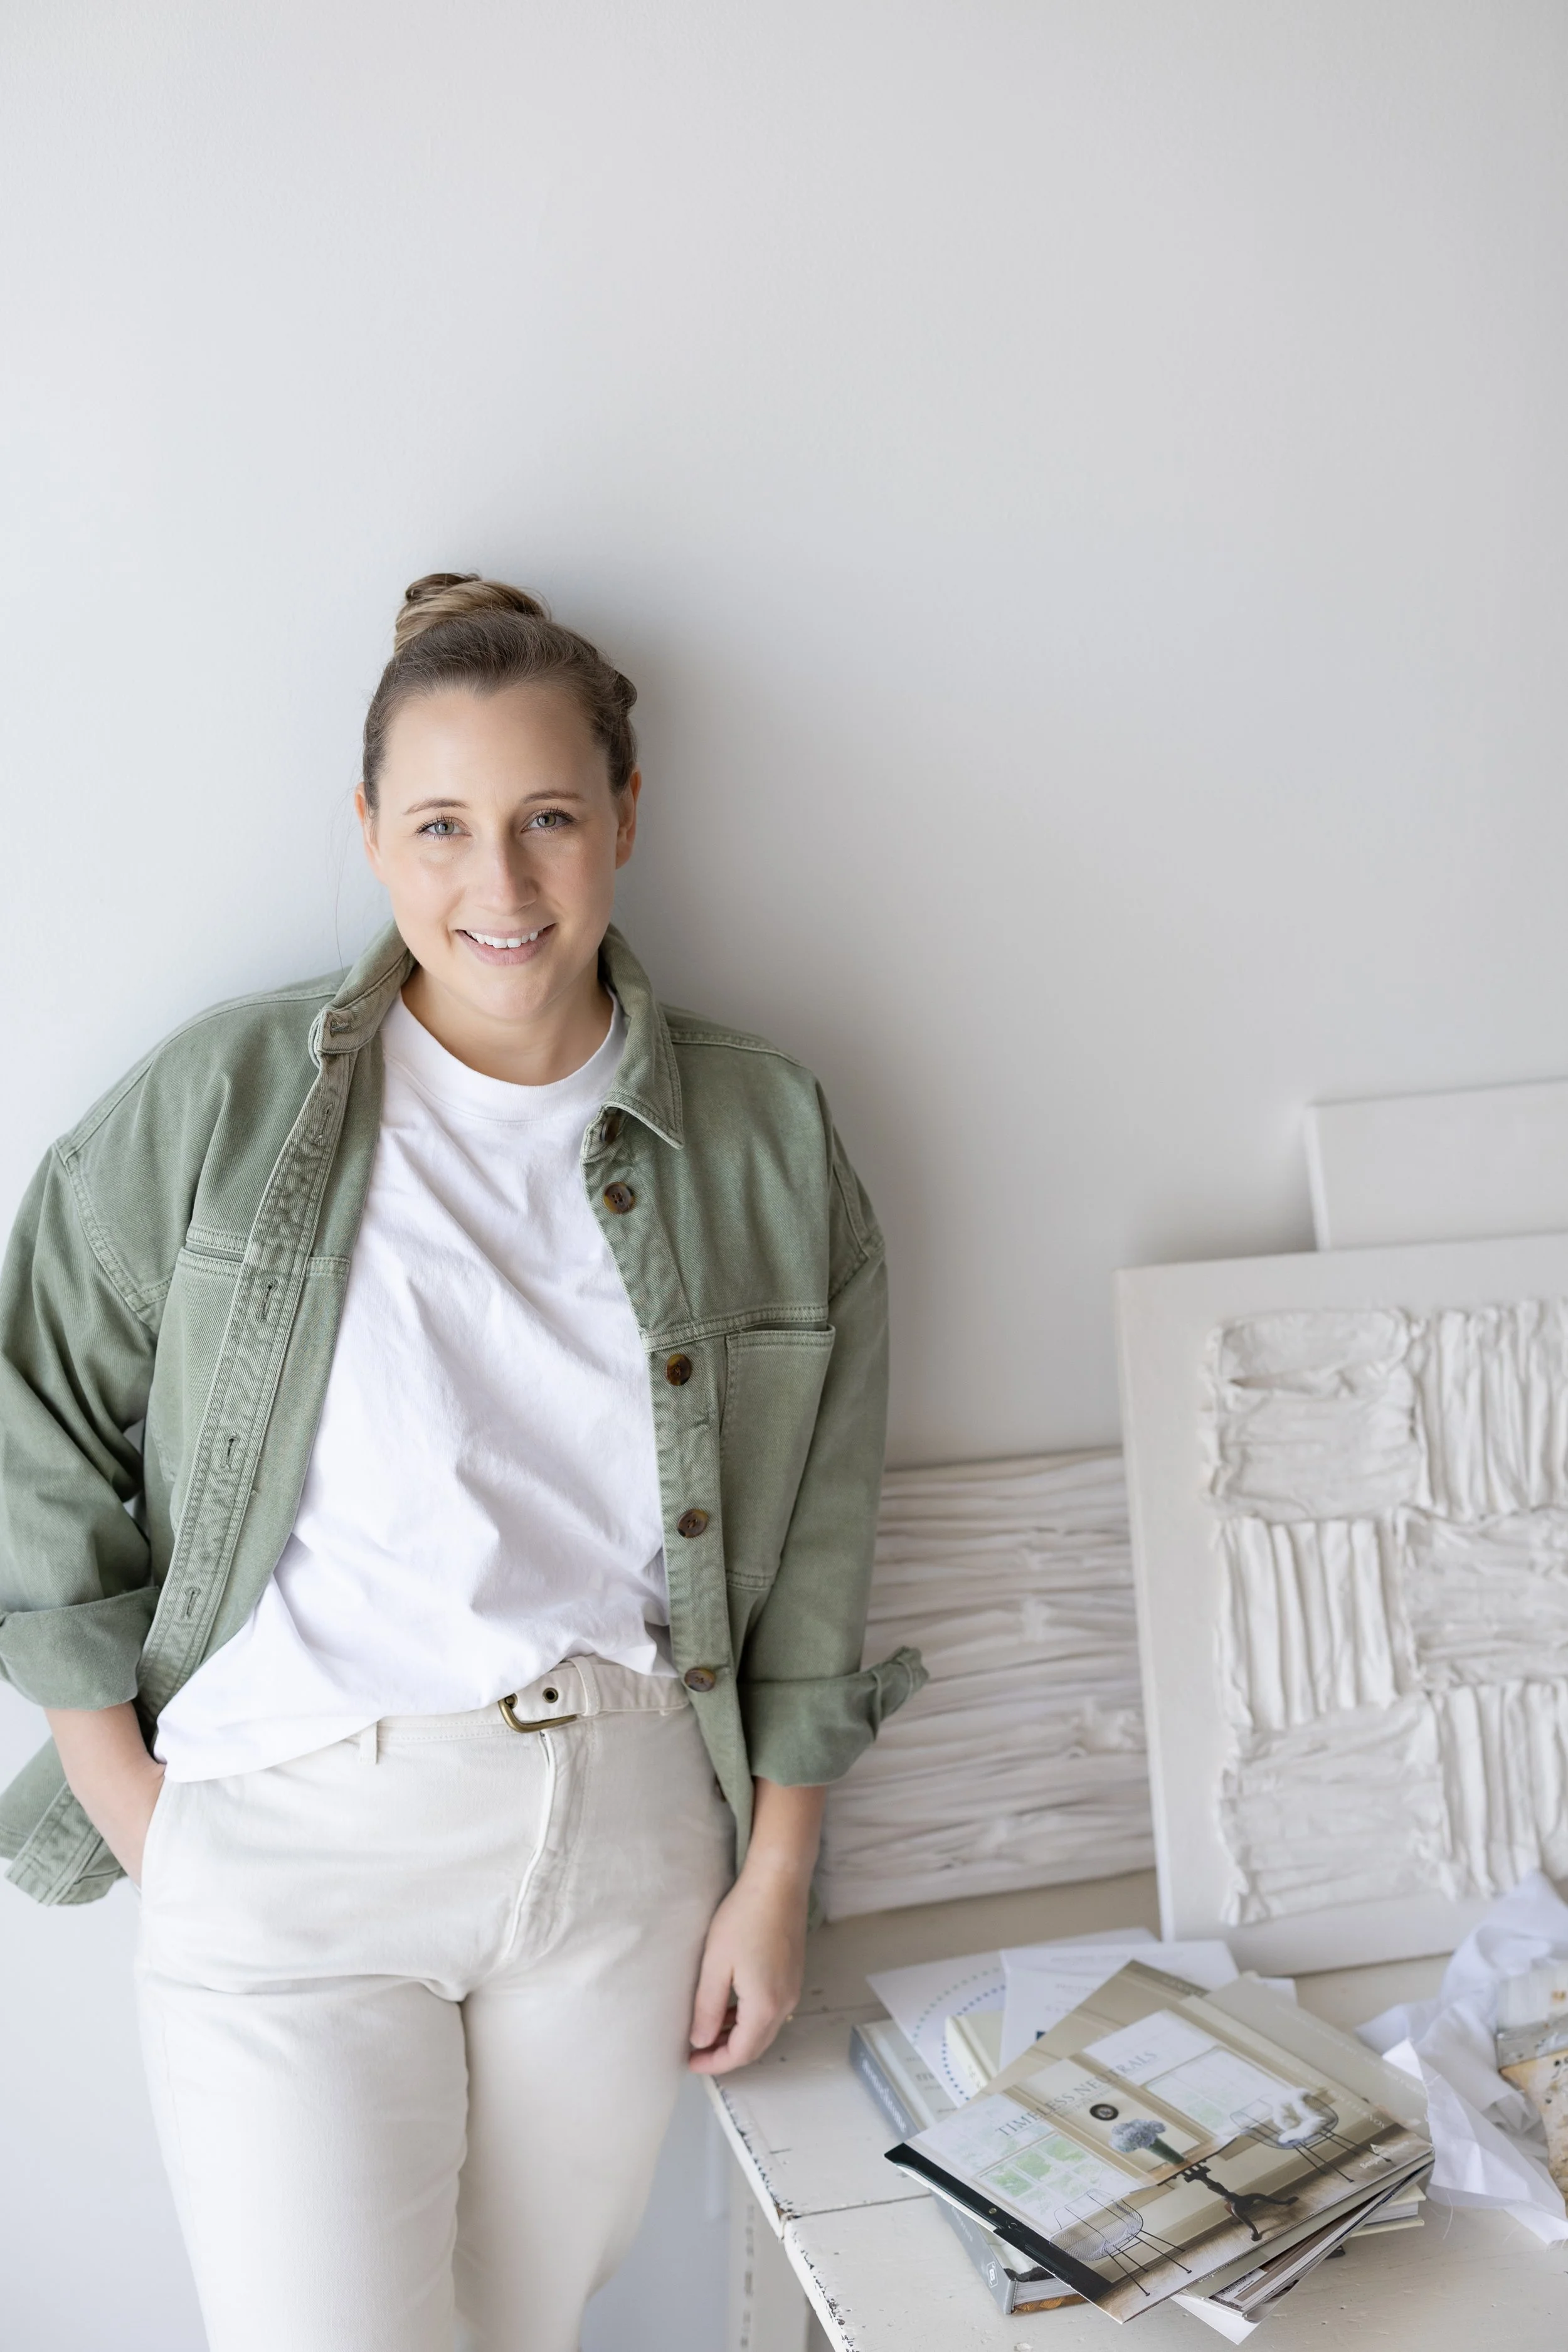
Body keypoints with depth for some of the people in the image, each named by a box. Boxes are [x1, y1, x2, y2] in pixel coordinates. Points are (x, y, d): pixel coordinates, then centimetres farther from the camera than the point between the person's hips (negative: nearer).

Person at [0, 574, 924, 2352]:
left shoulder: (768, 1141, -1)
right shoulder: (221, 1104, -7)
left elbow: (811, 1551, 5)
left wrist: (773, 1878, 5)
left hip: (630, 1826, 3)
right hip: (293, 1834, -2)